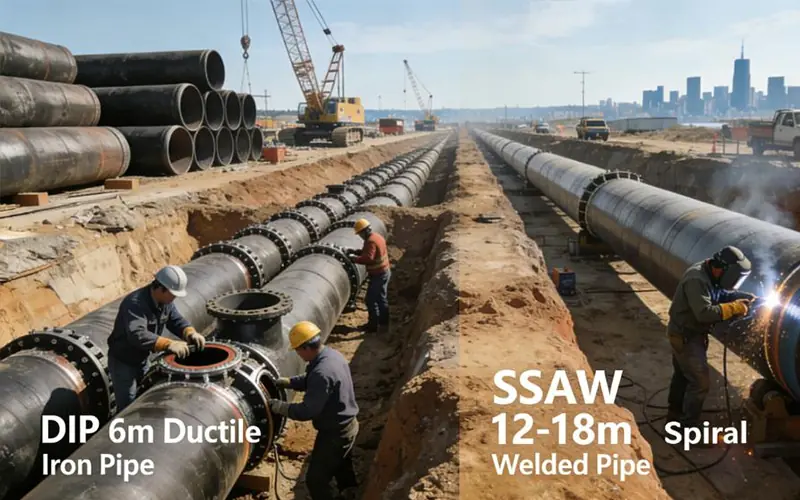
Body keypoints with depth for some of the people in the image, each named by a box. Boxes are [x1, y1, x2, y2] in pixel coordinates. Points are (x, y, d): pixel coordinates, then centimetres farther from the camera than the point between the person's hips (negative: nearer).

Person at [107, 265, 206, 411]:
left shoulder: (164, 301, -6)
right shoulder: (135, 303, -33)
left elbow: (176, 320, -2)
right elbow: (137, 335, -45)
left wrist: (190, 333, -24)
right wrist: (169, 344, -51)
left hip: (142, 360, 8)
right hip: (122, 361, -8)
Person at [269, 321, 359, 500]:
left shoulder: (322, 372, -32)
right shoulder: (333, 354, -1)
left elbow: (307, 411, -28)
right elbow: (310, 381, 14)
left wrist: (280, 407, -17)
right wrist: (287, 382, 3)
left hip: (334, 432, -10)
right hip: (348, 424, 10)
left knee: (316, 480, 4)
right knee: (341, 466, 29)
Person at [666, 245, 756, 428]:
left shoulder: (710, 274, 0)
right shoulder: (696, 280, -30)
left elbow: (722, 293, 13)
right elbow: (705, 313, -36)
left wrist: (744, 296, -3)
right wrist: (734, 307, -27)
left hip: (686, 333, 10)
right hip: (686, 336, -10)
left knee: (682, 375, 22)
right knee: (700, 382, -4)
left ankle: (674, 416, 37)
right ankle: (689, 427, 6)